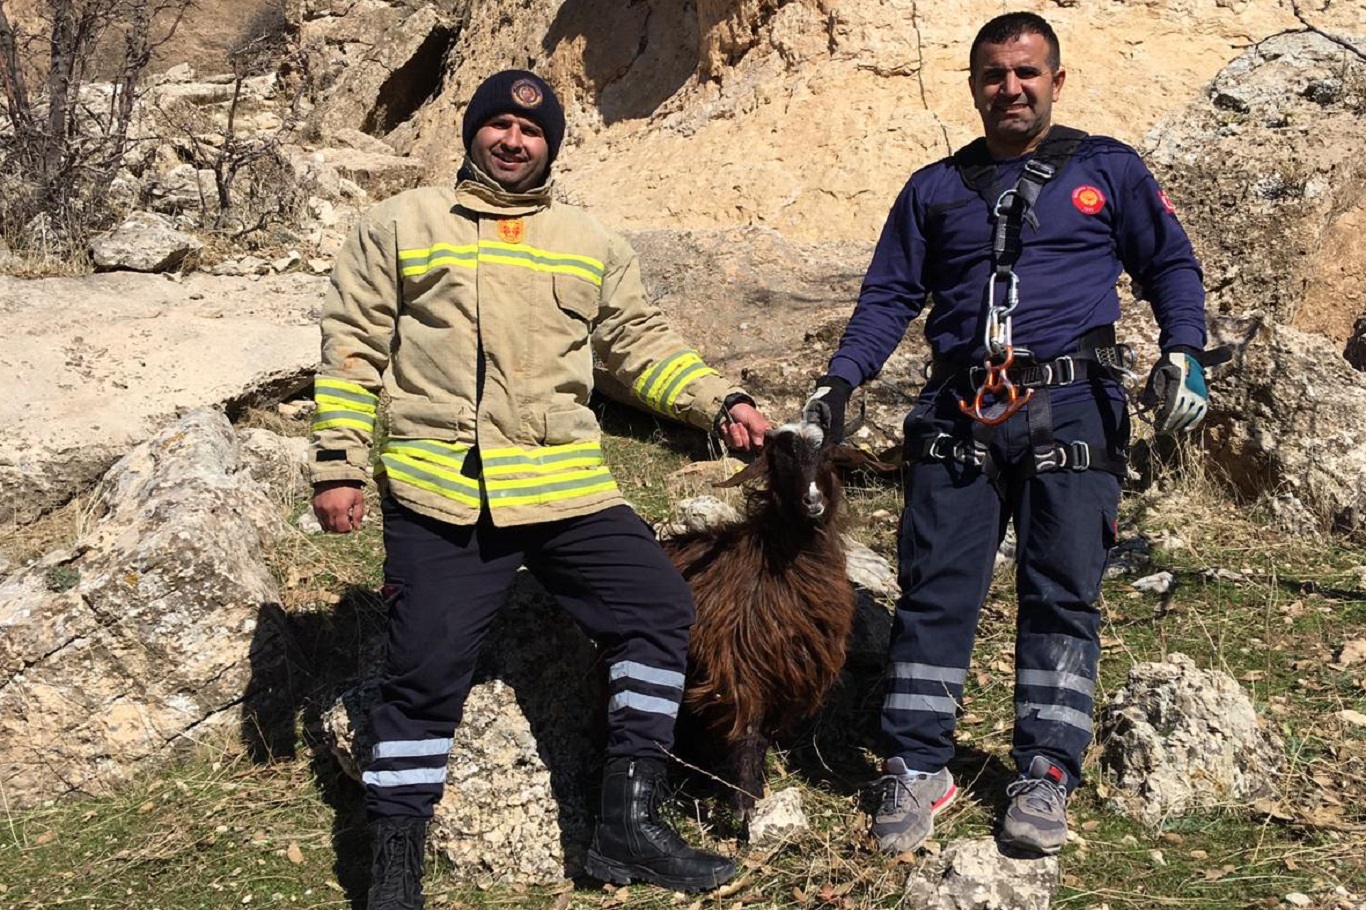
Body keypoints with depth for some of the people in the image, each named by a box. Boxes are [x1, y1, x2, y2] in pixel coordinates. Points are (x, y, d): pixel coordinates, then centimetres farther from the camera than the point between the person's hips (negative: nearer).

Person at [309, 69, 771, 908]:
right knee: (425, 671, -2)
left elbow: (643, 344, 15)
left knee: (659, 608, -3)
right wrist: (339, 465, 0)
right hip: (440, 494, -3)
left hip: (569, 488, 3)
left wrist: (721, 402, 0)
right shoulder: (402, 226, 8)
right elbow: (353, 347, 6)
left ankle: (630, 822, 8)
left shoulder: (592, 244, 16)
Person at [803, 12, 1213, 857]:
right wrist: (838, 381, 1)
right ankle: (918, 768, 4)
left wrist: (1183, 352, -5)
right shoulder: (934, 189, 16)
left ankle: (1046, 775, 4)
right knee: (935, 588, -2)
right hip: (960, 414, 2)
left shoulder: (1108, 170, 11)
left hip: (1072, 406, -1)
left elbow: (1171, 265, 12)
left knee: (1062, 595, -2)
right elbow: (889, 296, 14)